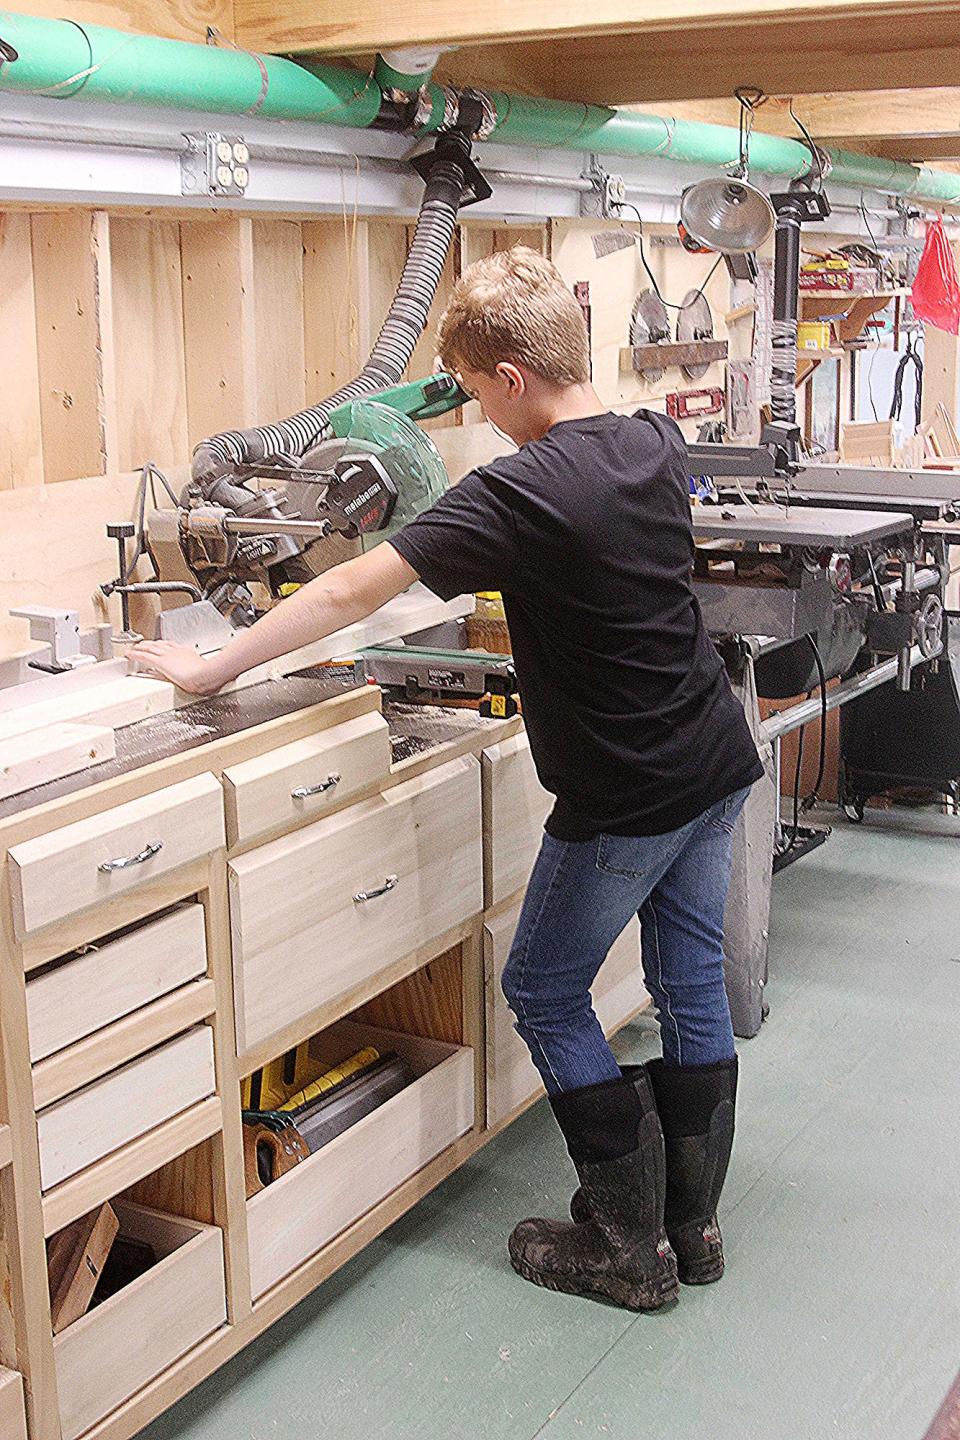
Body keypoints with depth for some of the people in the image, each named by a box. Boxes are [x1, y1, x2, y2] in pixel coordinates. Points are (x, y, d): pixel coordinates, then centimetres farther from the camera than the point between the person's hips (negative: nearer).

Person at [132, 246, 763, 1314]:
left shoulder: (518, 494, -22)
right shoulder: (655, 446, 1)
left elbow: (351, 593, -19)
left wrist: (212, 668, -12)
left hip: (625, 796, -8)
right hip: (717, 764, 8)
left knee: (546, 992, 8)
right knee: (692, 986, 15)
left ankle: (632, 1248, 15)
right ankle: (692, 1226, 28)